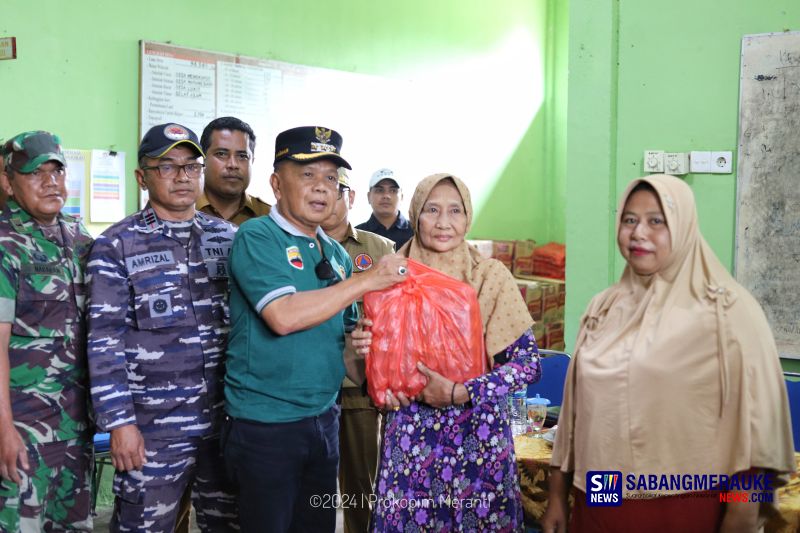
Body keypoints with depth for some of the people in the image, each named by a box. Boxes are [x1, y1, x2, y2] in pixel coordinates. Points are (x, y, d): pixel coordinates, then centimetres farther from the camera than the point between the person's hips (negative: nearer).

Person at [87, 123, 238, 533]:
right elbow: (105, 341, -7)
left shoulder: (227, 237, 8)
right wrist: (120, 422, -11)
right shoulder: (117, 245, -3)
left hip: (225, 419, 4)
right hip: (153, 427, -4)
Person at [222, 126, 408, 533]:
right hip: (265, 425, -7)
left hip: (323, 419, 7)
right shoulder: (256, 237, -11)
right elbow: (283, 316, -26)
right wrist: (367, 280, -19)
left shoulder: (337, 253, 10)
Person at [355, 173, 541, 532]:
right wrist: (369, 344, -9)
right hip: (411, 434, 2)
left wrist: (459, 393, -15)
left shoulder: (491, 276, -4)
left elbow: (528, 362, -7)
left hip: (477, 433, -1)